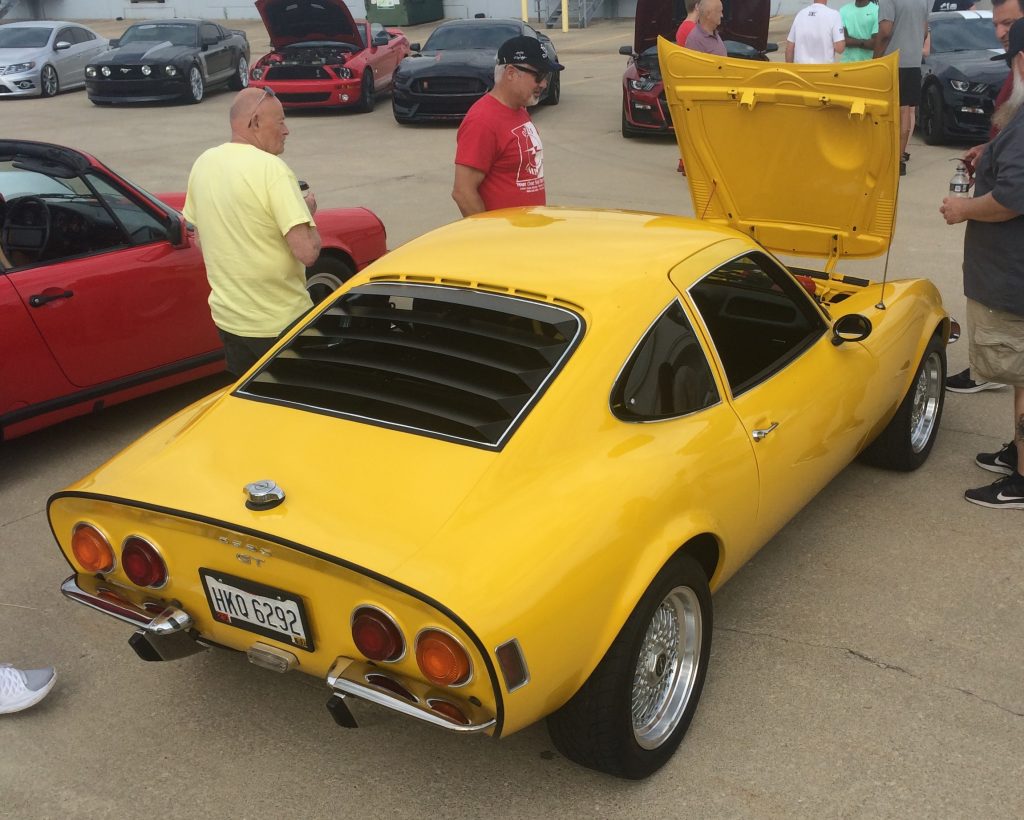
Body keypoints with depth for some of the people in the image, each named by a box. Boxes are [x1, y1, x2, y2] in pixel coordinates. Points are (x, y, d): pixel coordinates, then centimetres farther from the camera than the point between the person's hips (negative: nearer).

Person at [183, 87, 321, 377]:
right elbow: (307, 252, -25)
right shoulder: (270, 168, -20)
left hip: (227, 317, 7)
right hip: (278, 323, -7)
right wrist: (308, 210, -8)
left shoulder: (203, 163, 3)